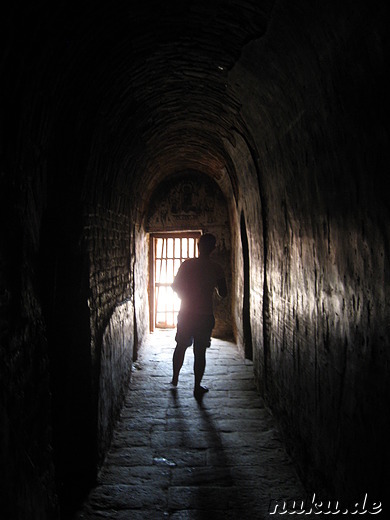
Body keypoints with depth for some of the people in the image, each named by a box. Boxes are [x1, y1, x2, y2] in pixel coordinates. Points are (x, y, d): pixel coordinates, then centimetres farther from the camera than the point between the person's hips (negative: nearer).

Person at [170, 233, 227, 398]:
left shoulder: (187, 264, -3)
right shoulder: (216, 268, -8)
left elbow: (175, 286, 3)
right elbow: (223, 293, -2)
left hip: (185, 314, 2)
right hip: (205, 316, -2)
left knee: (180, 347, 19)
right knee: (200, 352, 6)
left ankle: (175, 378, 32)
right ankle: (197, 387, 12)